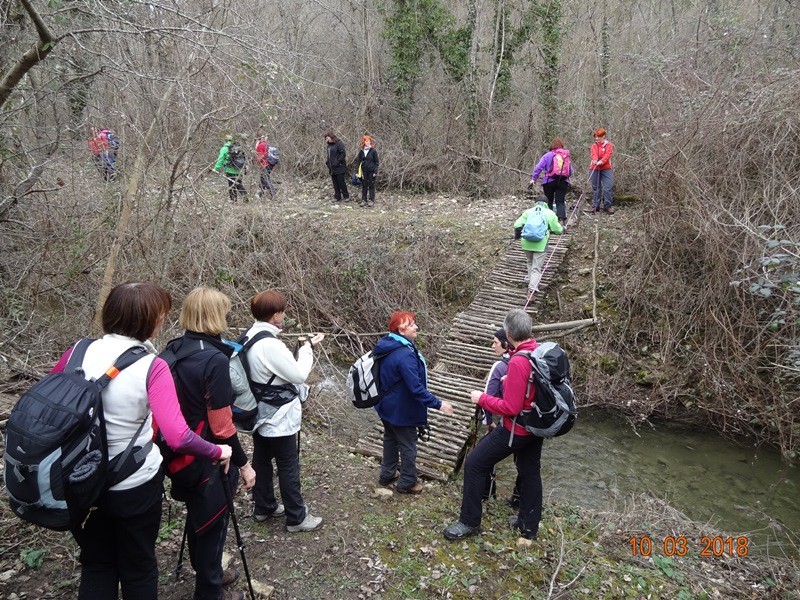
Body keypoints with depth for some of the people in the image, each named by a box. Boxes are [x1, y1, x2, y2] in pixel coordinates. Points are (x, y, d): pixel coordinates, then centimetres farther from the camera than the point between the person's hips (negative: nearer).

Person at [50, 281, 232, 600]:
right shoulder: (152, 366, -21)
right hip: (135, 485, -3)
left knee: (96, 565, 24)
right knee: (138, 567, 20)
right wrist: (217, 451, -14)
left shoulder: (78, 352, -10)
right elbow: (177, 436, -29)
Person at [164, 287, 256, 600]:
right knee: (213, 524, 12)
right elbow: (221, 425, -22)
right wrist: (244, 463, -12)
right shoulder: (215, 359, -24)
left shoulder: (173, 350, 0)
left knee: (197, 518, 25)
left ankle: (207, 574, 47)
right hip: (208, 460, -8)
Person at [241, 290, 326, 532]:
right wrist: (307, 348, -9)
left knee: (262, 460, 20)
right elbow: (299, 374, -21)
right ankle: (296, 517, 17)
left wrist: (299, 348, 0)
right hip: (279, 417, -9)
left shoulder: (250, 337, 0)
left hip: (260, 413, 9)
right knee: (289, 467, 5)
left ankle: (263, 507, 36)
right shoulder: (270, 345, -29)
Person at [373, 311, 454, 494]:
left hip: (387, 405, 9)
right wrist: (438, 404, -26)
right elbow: (416, 388, -32)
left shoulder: (385, 345, -2)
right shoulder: (405, 355, -32)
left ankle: (387, 474, 39)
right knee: (408, 446, 9)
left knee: (391, 439, 24)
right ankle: (407, 483, 24)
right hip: (401, 410, -9)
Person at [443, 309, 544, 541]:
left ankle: (470, 522, 15)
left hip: (516, 429, -8)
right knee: (530, 471, 21)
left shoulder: (518, 362, -28)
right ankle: (529, 526, 37)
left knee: (475, 464, 3)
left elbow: (510, 408, -25)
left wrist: (482, 399, -14)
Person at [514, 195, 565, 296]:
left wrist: (517, 235, 25)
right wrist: (563, 228, 29)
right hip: (540, 245, -2)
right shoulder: (550, 213, 7)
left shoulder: (528, 212, 12)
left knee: (530, 263, 26)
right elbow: (557, 229, 6)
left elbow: (517, 225, 6)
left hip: (526, 243, 3)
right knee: (536, 268, -1)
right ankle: (532, 289, -14)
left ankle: (531, 283, 29)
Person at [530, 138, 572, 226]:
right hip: (563, 182, 2)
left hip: (549, 181, -2)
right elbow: (570, 172, 13)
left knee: (549, 201, 11)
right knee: (560, 201, 1)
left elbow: (538, 167, -8)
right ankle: (562, 219, -17)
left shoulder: (548, 155, -1)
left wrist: (534, 179, -6)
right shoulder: (566, 156, 9)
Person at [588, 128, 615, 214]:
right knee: (596, 188, 7)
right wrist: (595, 160, -32)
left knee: (608, 187, -8)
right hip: (594, 169, 3)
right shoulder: (594, 145, 11)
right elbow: (594, 154, -9)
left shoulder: (609, 145, 4)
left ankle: (607, 206, 1)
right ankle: (595, 206, 14)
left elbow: (608, 154, -12)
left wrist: (601, 161, -31)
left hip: (606, 169, -2)